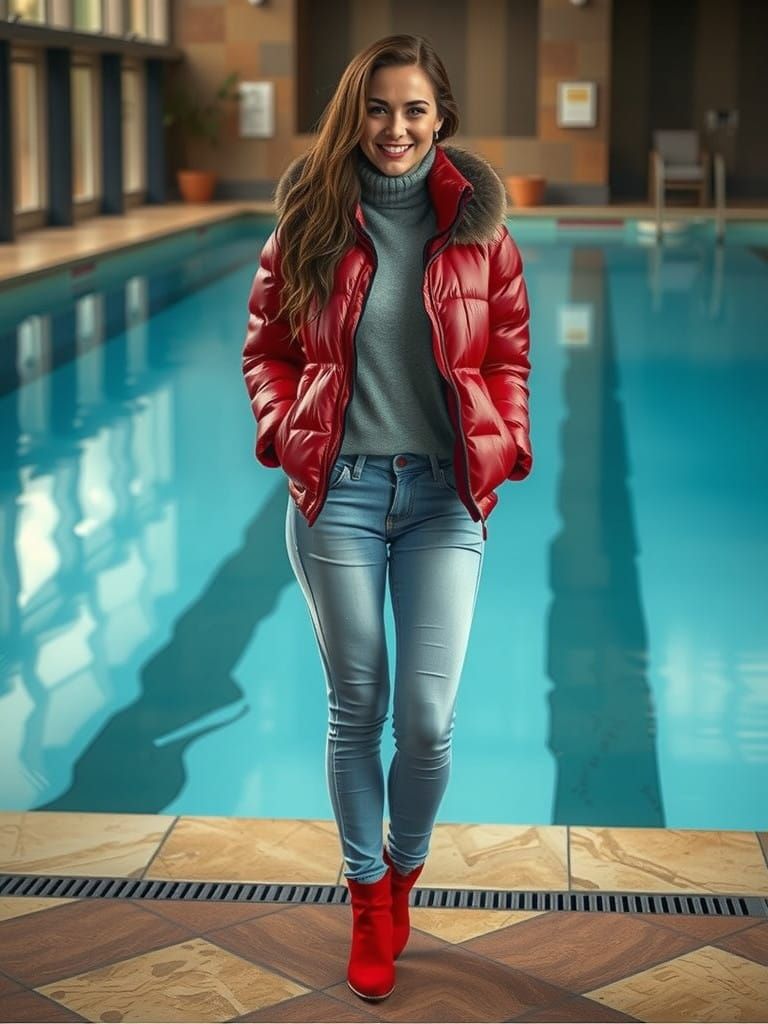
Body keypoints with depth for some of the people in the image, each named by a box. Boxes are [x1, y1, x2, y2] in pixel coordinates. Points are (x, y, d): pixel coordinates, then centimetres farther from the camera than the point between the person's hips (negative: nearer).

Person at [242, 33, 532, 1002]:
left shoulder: (476, 224, 2)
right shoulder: (311, 221, 1)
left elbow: (509, 352, 8)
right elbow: (267, 345, 8)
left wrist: (505, 446, -4)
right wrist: (285, 433, -5)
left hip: (443, 496, 0)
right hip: (338, 492, 0)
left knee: (427, 718, -2)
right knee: (355, 708, 8)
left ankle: (405, 867, 28)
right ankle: (367, 895, 27)